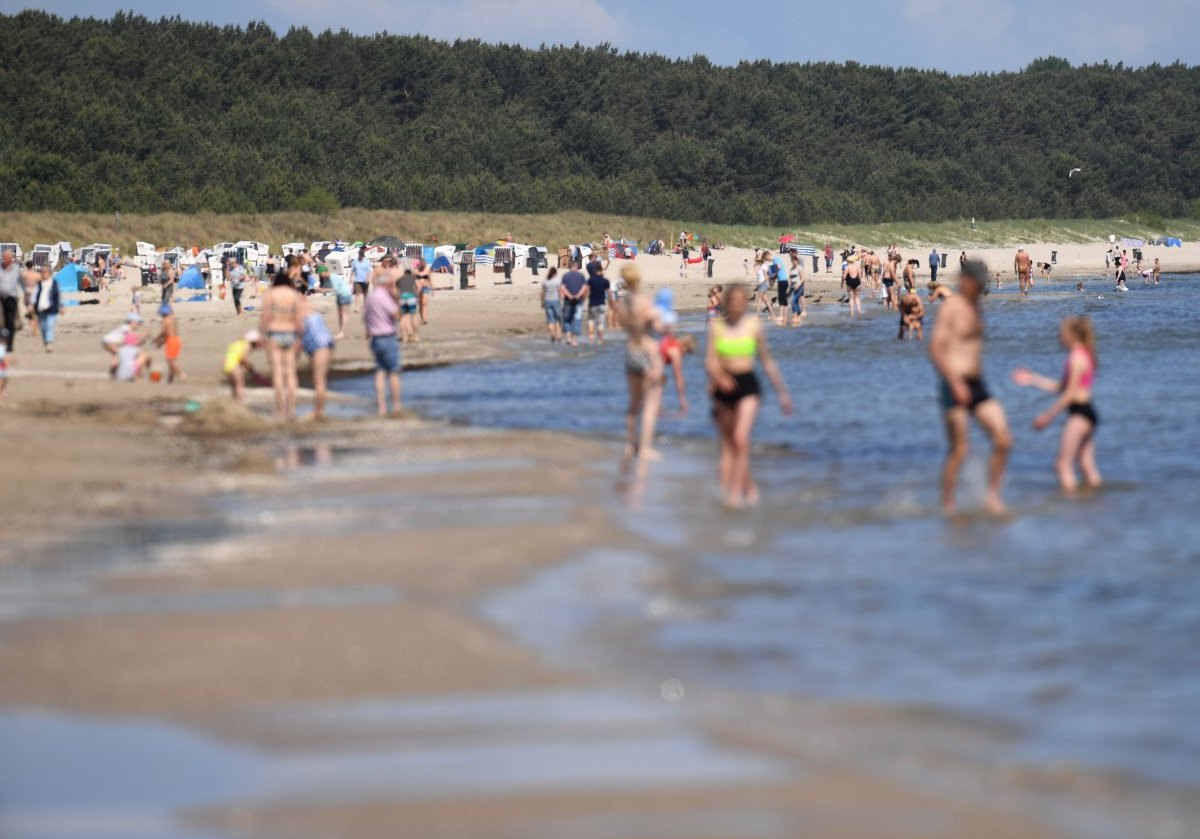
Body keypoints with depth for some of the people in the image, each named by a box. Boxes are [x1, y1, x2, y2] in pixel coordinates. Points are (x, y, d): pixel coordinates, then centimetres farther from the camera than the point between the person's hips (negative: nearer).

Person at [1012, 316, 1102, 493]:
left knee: (1064, 464, -9)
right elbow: (1060, 387, 21)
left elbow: (1070, 394, -16)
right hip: (1088, 412, 10)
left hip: (1080, 412, -10)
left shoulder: (1076, 358, -13)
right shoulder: (1083, 356, 16)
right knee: (1087, 467, 10)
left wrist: (1048, 415, -11)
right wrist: (1033, 379, 22)